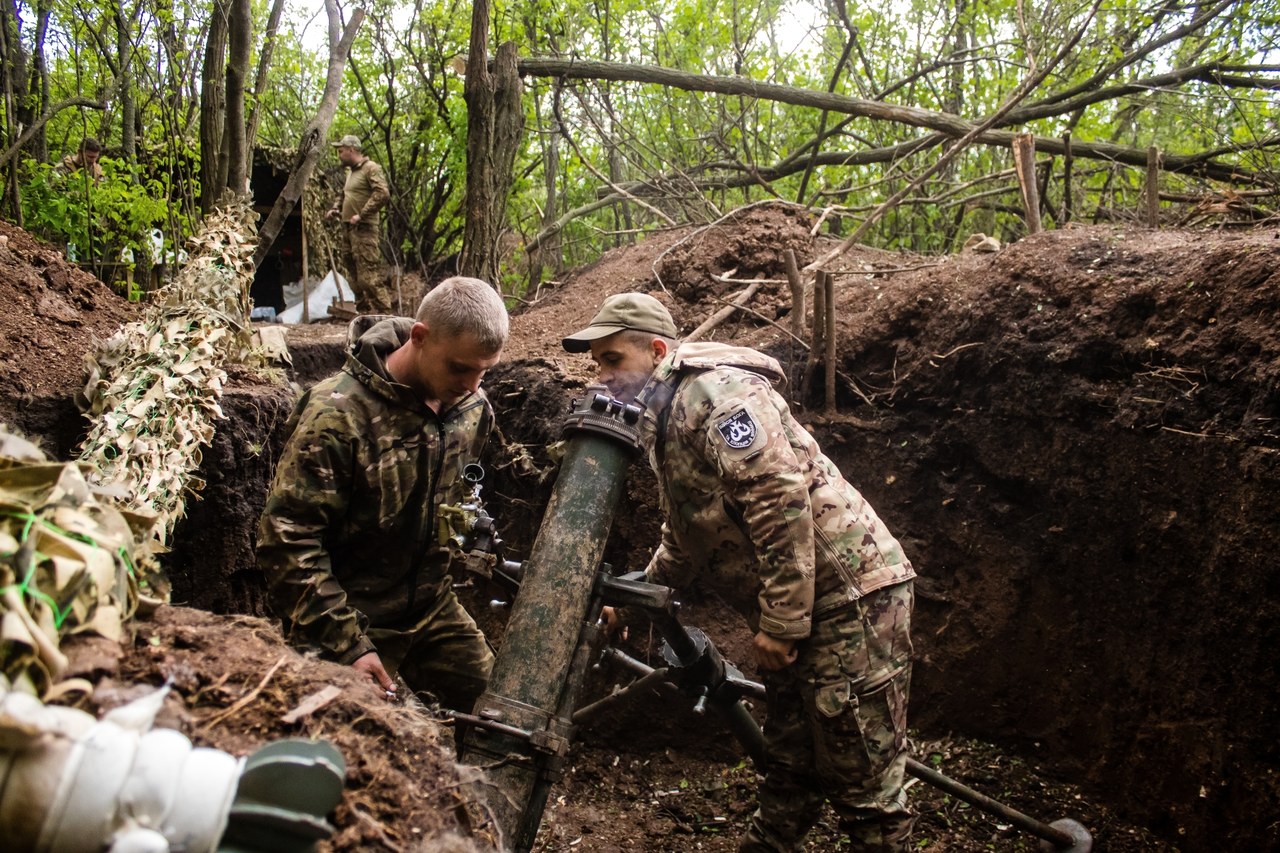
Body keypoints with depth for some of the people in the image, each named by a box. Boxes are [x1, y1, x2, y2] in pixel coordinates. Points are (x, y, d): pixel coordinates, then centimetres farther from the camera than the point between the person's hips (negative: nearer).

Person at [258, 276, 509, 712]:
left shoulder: (473, 407, -2)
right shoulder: (338, 414, -22)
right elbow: (287, 541, -21)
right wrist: (348, 646, -22)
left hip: (433, 611, 6)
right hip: (350, 622, -5)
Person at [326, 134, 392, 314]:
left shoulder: (371, 168, -7)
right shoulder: (351, 172, 21)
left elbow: (382, 194, -19)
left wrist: (361, 215, -21)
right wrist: (335, 208, 14)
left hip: (363, 229, -10)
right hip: (348, 229, 10)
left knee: (369, 273, -15)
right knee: (353, 274, 11)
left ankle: (383, 312, -15)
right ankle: (363, 311, 17)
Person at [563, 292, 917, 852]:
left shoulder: (716, 392, -14)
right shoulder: (665, 423, 18)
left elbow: (782, 502, -24)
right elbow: (684, 541, 26)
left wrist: (780, 622, -22)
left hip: (850, 591, -10)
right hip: (798, 609, 10)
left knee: (862, 772, -1)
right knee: (790, 763, 20)